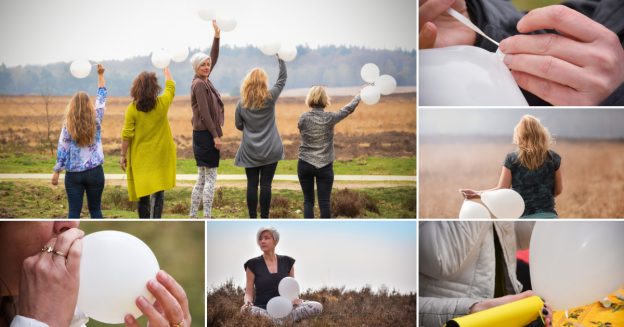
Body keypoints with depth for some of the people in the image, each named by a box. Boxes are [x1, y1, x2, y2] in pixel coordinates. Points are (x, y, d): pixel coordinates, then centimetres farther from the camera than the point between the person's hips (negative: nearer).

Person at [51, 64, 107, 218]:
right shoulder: (96, 120, -4)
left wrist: (56, 172, 6)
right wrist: (100, 75, 16)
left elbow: (62, 150, -3)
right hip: (95, 172, 1)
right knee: (95, 209, 11)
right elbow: (101, 98, 9)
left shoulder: (68, 126, -7)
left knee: (74, 211, 3)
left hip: (74, 174, -1)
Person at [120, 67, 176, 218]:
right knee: (158, 193, 5)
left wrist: (123, 155, 3)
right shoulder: (162, 104, -8)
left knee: (143, 194, 9)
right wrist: (166, 69, 28)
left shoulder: (132, 109, -11)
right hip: (160, 158, 0)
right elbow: (170, 86, 12)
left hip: (140, 158, 0)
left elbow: (127, 135, -8)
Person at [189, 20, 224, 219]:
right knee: (210, 177, -6)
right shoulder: (199, 84, -13)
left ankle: (193, 216, 14)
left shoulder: (204, 81, 12)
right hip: (206, 135, -9)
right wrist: (215, 136, -18)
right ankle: (207, 218, -4)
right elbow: (204, 113, -18)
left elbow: (214, 59, 22)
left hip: (203, 135, 9)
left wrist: (217, 37, 14)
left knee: (202, 178, 11)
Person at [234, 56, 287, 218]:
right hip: (270, 150, -1)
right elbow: (282, 78, 5)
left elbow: (239, 126, 8)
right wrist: (280, 58, 12)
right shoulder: (270, 98, -6)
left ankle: (253, 219, 6)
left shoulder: (242, 104, -2)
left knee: (252, 185, 4)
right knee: (266, 185, 0)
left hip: (250, 151, 1)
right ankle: (264, 219, 2)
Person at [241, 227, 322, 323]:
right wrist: (247, 303, -21)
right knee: (246, 311, -39)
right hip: (263, 309, -2)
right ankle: (286, 321, -26)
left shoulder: (287, 262, 10)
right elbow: (249, 293, 3)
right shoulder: (253, 264, 3)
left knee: (317, 306, -23)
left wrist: (295, 299, -8)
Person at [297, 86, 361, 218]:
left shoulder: (303, 118, -6)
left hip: (305, 164, 1)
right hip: (325, 167, -1)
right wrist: (360, 94, 21)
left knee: (308, 201, 9)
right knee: (324, 202, 1)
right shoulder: (330, 118, -8)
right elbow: (348, 109, 6)